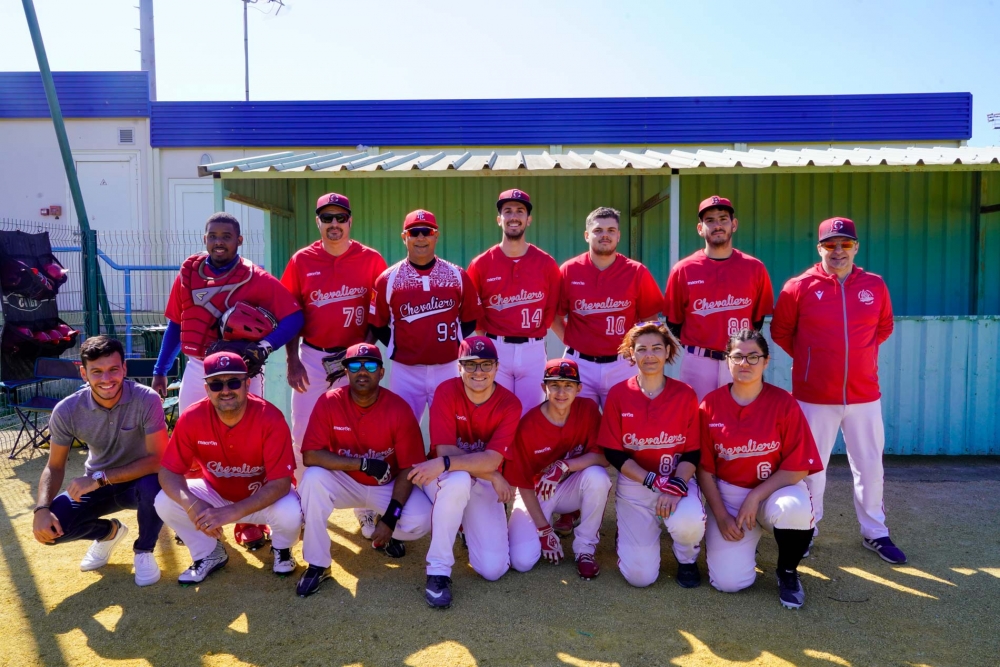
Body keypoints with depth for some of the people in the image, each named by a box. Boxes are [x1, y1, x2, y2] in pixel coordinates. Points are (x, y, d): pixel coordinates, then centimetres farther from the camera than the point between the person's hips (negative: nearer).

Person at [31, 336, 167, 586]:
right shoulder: (67, 410, -16)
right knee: (50, 526, -20)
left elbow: (158, 459, -28)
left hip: (138, 481, -3)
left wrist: (99, 477, -33)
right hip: (96, 485, 3)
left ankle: (144, 551, -4)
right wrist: (42, 508, -24)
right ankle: (109, 532, 15)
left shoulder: (147, 400, -26)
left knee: (153, 485, -37)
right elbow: (54, 467, -5)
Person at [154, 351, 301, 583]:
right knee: (165, 502, -20)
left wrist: (232, 512, -42)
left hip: (263, 498, -3)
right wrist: (191, 504, -38)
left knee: (290, 512, -33)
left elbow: (281, 482, -30)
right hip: (216, 493, 3)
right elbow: (169, 471, -16)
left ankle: (281, 547, 7)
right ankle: (209, 554, 8)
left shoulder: (270, 418, -29)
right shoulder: (192, 418, -19)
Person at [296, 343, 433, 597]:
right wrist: (364, 464, -30)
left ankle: (385, 532, 13)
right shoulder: (329, 402, -16)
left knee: (420, 520, -26)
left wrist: (390, 518, -23)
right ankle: (317, 565, -13)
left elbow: (409, 468, -15)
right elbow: (310, 455, -23)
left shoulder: (399, 409, -18)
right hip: (345, 483, 1)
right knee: (313, 479, -30)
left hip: (388, 486, 0)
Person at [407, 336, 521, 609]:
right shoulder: (446, 392, -15)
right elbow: (445, 450, -21)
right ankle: (438, 571, -23)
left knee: (493, 569, -13)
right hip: (445, 480, -2)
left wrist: (444, 464, -39)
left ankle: (470, 528, 22)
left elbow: (492, 460, -24)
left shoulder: (510, 404, -13)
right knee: (459, 480, -40)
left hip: (483, 486, 2)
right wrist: (494, 477, -23)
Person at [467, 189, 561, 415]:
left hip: (533, 351, 1)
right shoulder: (481, 264, 0)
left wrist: (534, 335, 4)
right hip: (496, 350, 0)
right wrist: (490, 339, 2)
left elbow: (552, 308, 7)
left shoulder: (546, 263, 1)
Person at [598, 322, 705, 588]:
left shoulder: (685, 394, -4)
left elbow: (692, 452, -3)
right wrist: (654, 481, -17)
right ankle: (629, 531, 25)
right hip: (634, 483, 0)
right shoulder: (618, 394, -6)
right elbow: (613, 453, -6)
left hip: (679, 479, 1)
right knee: (640, 575, -11)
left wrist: (676, 486, -21)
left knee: (688, 524, -35)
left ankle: (687, 560, 4)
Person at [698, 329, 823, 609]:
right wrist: (721, 515, -7)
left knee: (796, 507, -37)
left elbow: (799, 466, -10)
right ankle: (739, 542, 22)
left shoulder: (784, 403, -9)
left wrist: (756, 497, -18)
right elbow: (704, 467, -1)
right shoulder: (710, 405, -5)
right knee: (729, 581, -15)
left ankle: (787, 573, -4)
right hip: (727, 494, 1)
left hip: (774, 490, 0)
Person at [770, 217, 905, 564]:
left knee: (870, 466, 12)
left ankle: (875, 533, 29)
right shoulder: (799, 287, -6)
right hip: (815, 396, -2)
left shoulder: (875, 286, 2)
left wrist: (859, 355, 12)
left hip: (864, 395, 3)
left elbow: (884, 327, 18)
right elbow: (780, 333, 4)